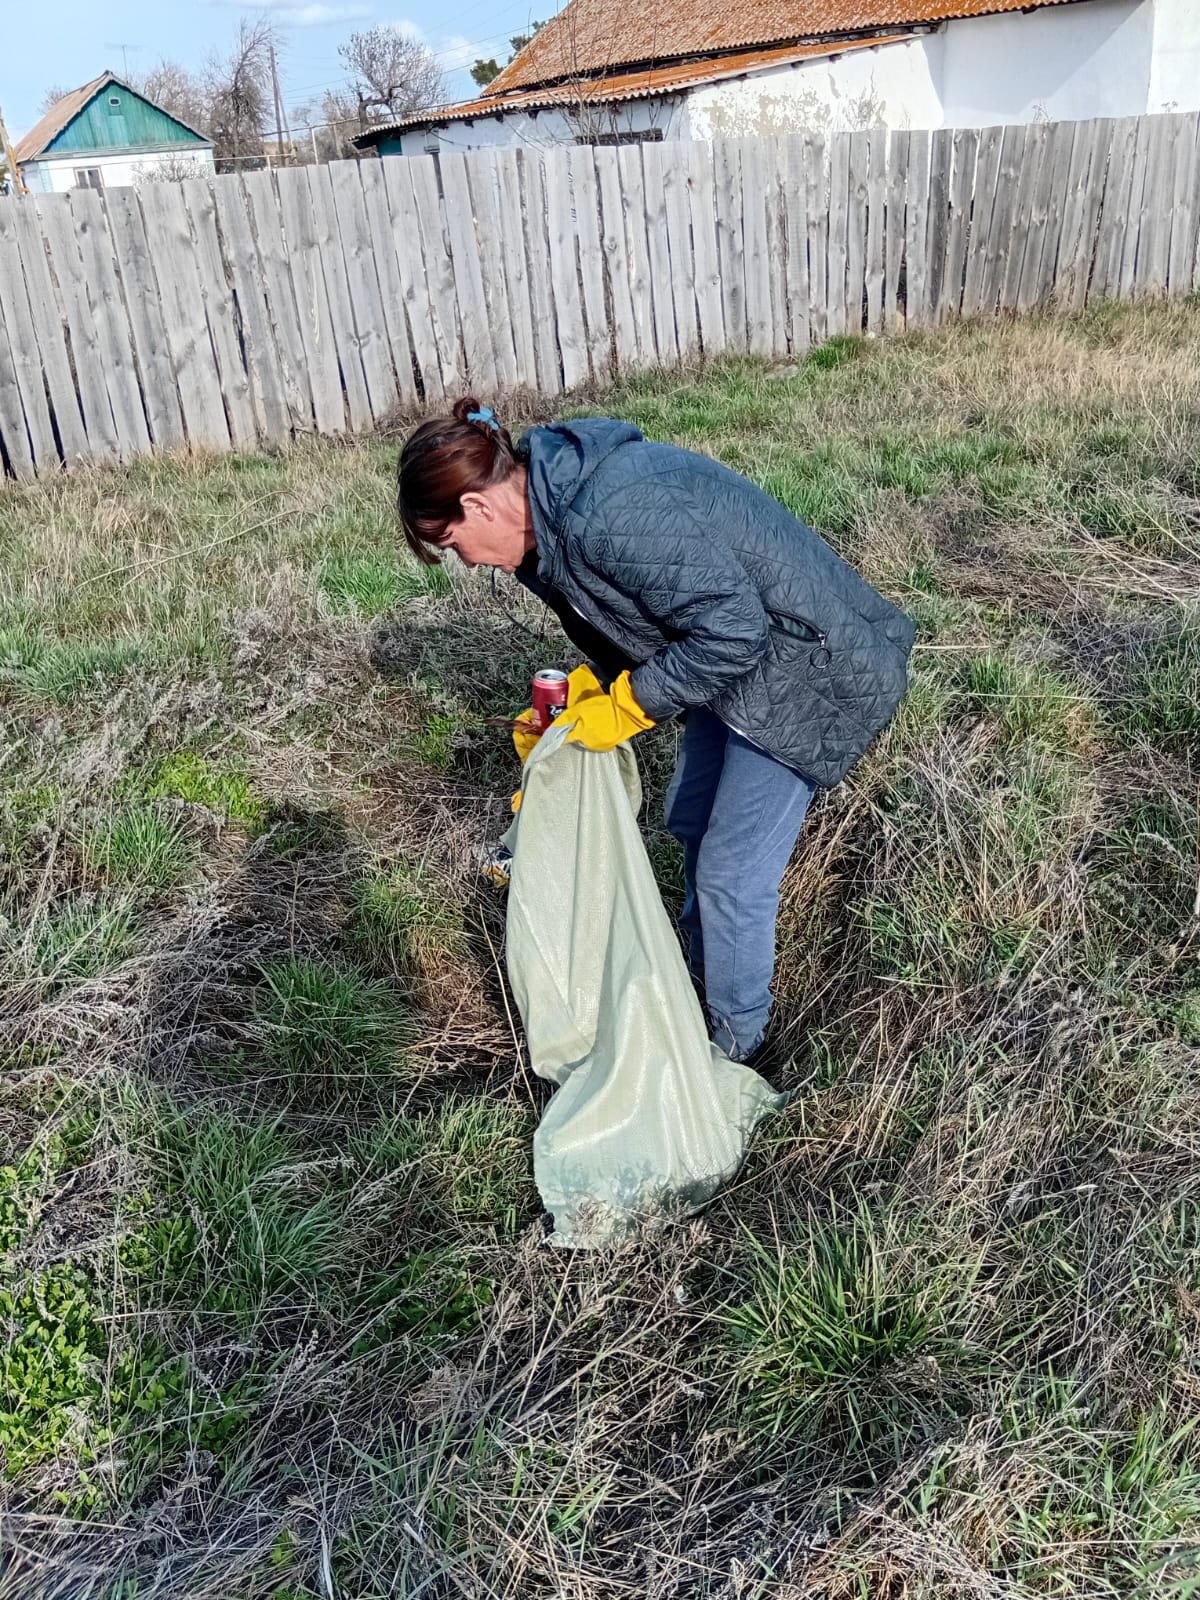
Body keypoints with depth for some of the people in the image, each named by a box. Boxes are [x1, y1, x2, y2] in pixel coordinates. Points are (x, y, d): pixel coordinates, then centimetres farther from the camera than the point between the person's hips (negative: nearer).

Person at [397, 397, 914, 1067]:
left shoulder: (611, 516, -32)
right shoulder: (557, 512, 0)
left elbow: (733, 628, -31)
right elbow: (622, 632, 13)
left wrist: (625, 707, -21)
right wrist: (576, 701, 3)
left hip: (804, 666, -10)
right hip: (736, 655, 10)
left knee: (732, 870, 0)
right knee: (693, 820, 23)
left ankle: (734, 1042, 23)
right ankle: (703, 974, 47)